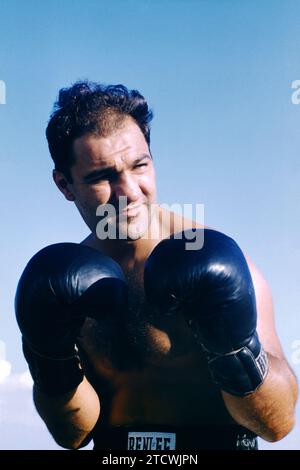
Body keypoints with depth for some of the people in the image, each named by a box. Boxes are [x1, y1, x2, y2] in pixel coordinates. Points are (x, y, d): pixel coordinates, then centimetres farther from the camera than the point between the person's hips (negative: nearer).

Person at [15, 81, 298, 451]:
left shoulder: (217, 265, -11)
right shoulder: (68, 280, -1)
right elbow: (73, 435, 2)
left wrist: (235, 347, -26)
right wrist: (53, 360, -14)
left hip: (220, 442, -3)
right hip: (114, 450, 3)